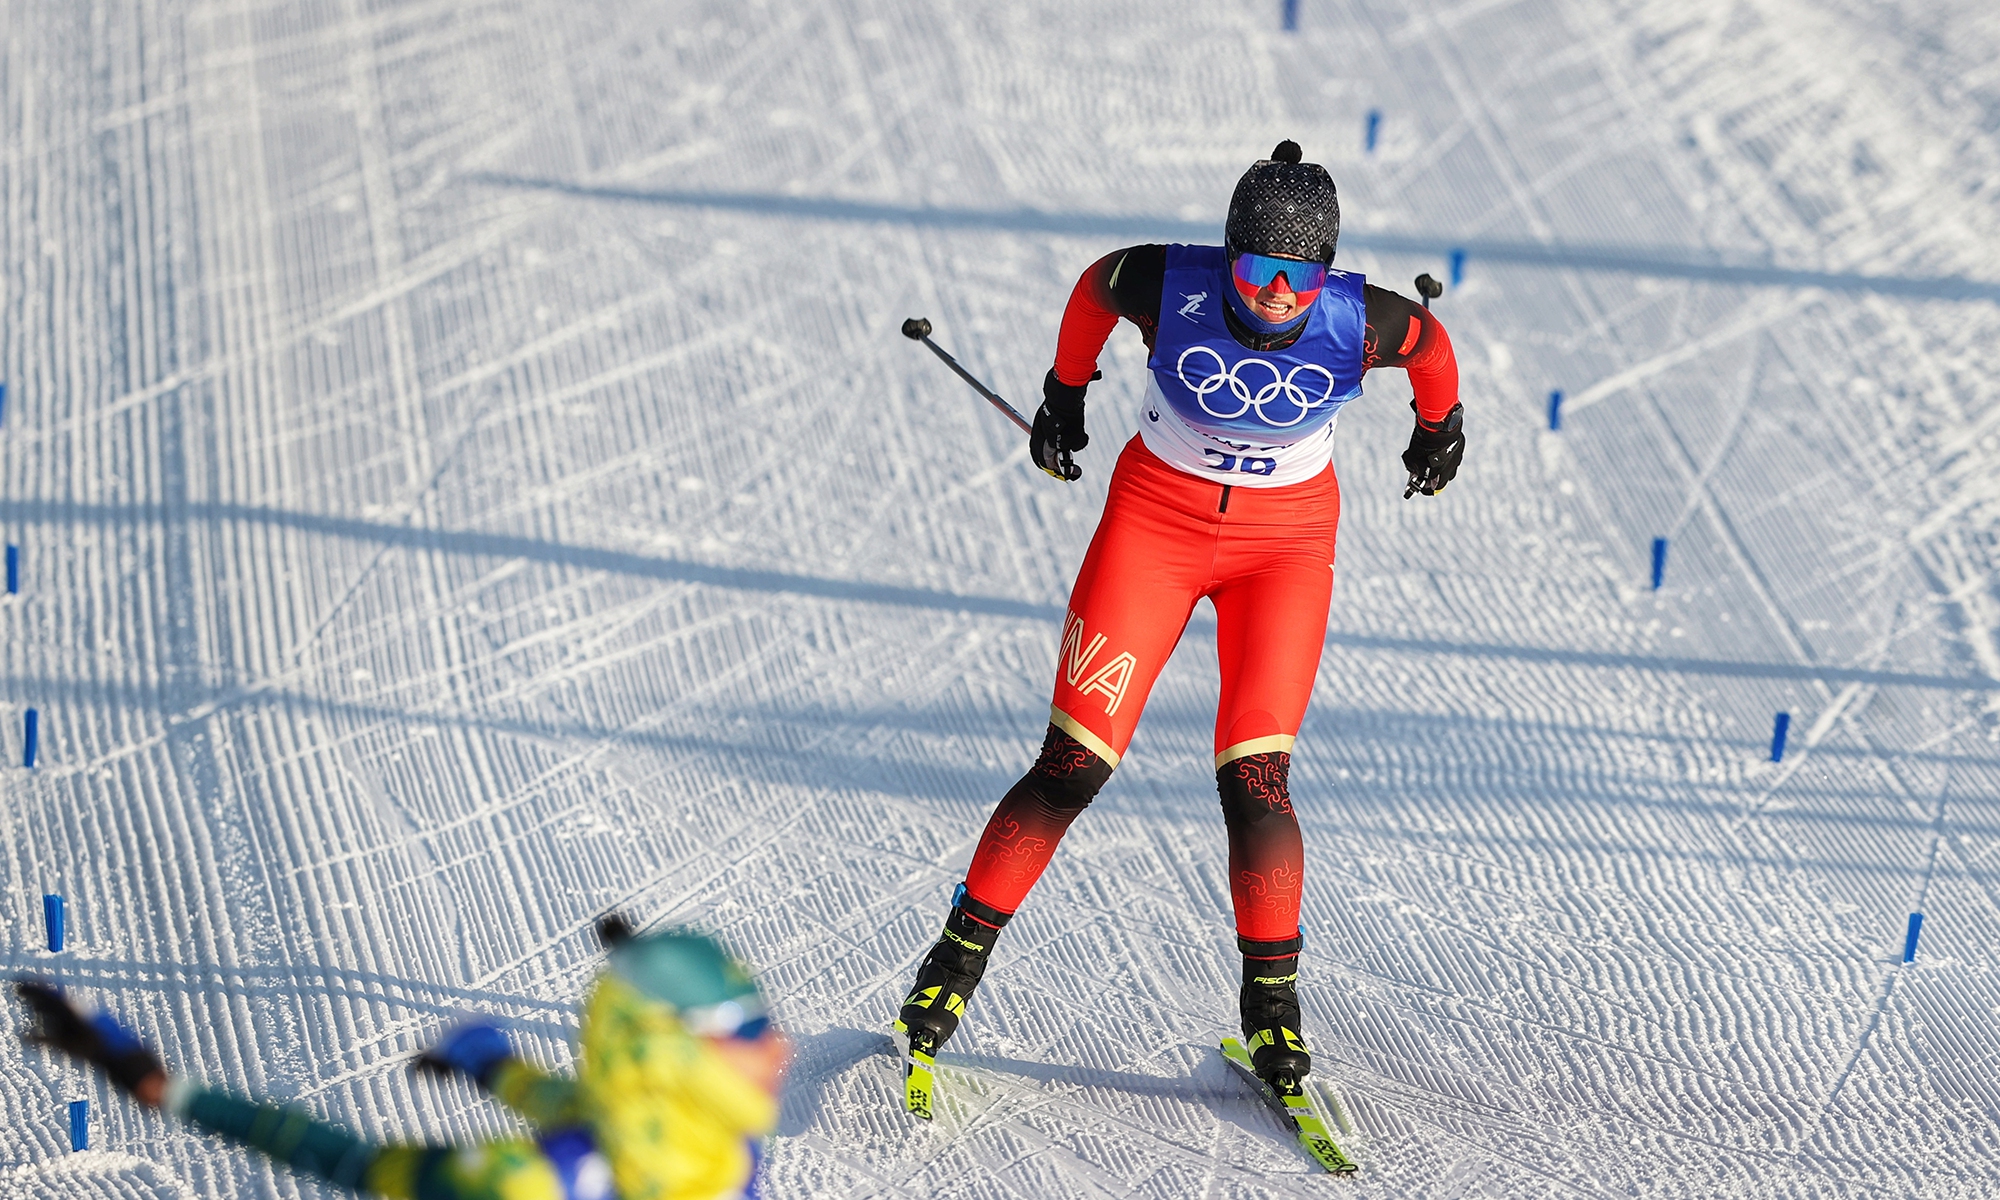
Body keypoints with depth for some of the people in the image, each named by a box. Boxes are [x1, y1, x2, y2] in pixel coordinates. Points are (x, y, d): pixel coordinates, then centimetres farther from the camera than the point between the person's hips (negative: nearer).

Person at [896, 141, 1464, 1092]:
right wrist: (1065, 394, 16)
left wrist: (1440, 428, 22)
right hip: (1157, 515, 0)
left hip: (1286, 540, 0)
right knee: (1073, 768, -6)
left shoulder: (1360, 324, -22)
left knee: (1254, 778, -11)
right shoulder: (1170, 286, -23)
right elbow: (1094, 285, 1)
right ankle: (961, 954, 10)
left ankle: (1271, 996, 8)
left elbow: (1431, 345, 2)